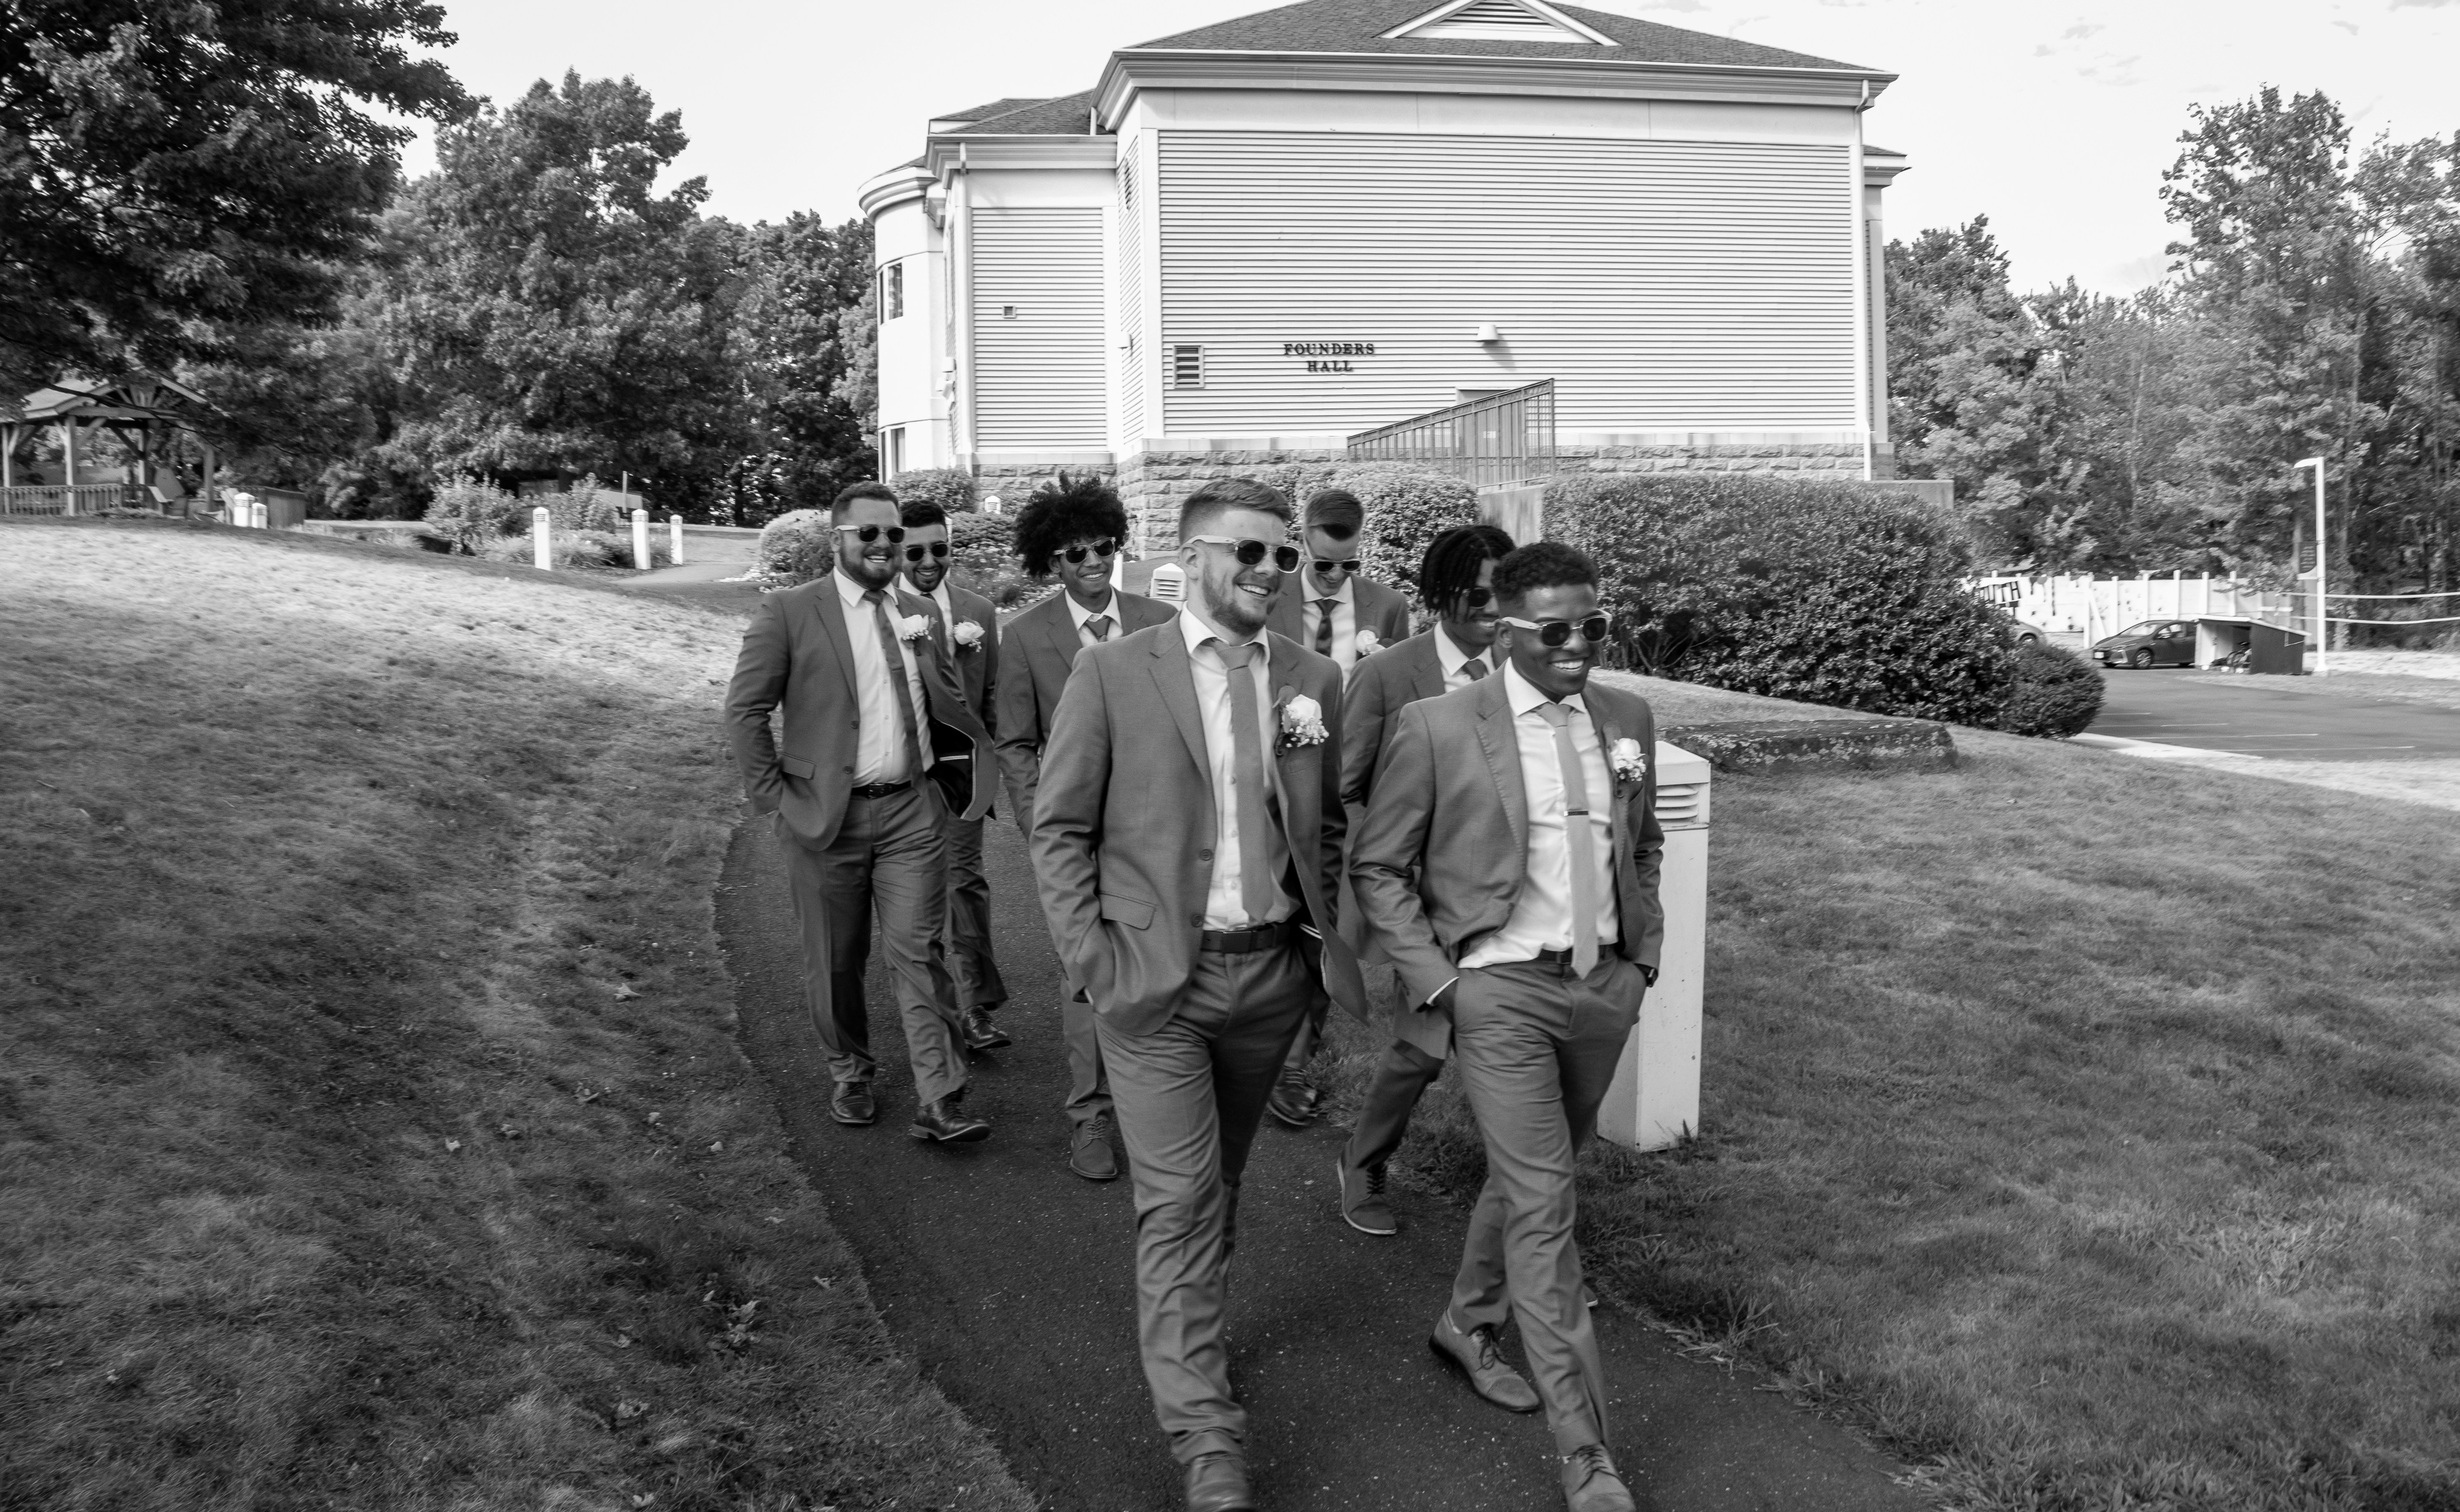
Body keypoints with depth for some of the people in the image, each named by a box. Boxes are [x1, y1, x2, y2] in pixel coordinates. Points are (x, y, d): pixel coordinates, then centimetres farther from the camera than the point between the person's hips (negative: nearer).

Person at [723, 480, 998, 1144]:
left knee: (919, 953, -1)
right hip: (826, 814, -2)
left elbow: (948, 704, 20)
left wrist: (965, 776, 9)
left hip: (913, 811, 3)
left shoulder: (919, 613, 10)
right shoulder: (789, 612, -5)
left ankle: (938, 1102, 0)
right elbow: (745, 709, -5)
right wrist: (775, 793, -8)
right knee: (835, 959, 10)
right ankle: (849, 1075, 31)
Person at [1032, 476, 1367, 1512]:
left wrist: (1325, 935, 7)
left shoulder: (1313, 679, 5)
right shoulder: (1113, 674, -7)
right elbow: (1060, 831, -4)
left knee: (1219, 1184, 18)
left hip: (1273, 971, 4)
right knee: (1179, 1201, -4)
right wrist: (1093, 961, -9)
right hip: (1155, 978, -4)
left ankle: (1186, 1330, 41)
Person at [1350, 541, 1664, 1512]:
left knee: (1530, 1178, 19)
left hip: (1605, 986, 5)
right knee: (1544, 1208, -6)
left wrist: (1645, 951, 11)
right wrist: (1434, 980, -9)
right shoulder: (1438, 728, -11)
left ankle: (1467, 1326, 43)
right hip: (1501, 991, -5)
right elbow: (1377, 868, -4)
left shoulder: (1628, 720, 5)